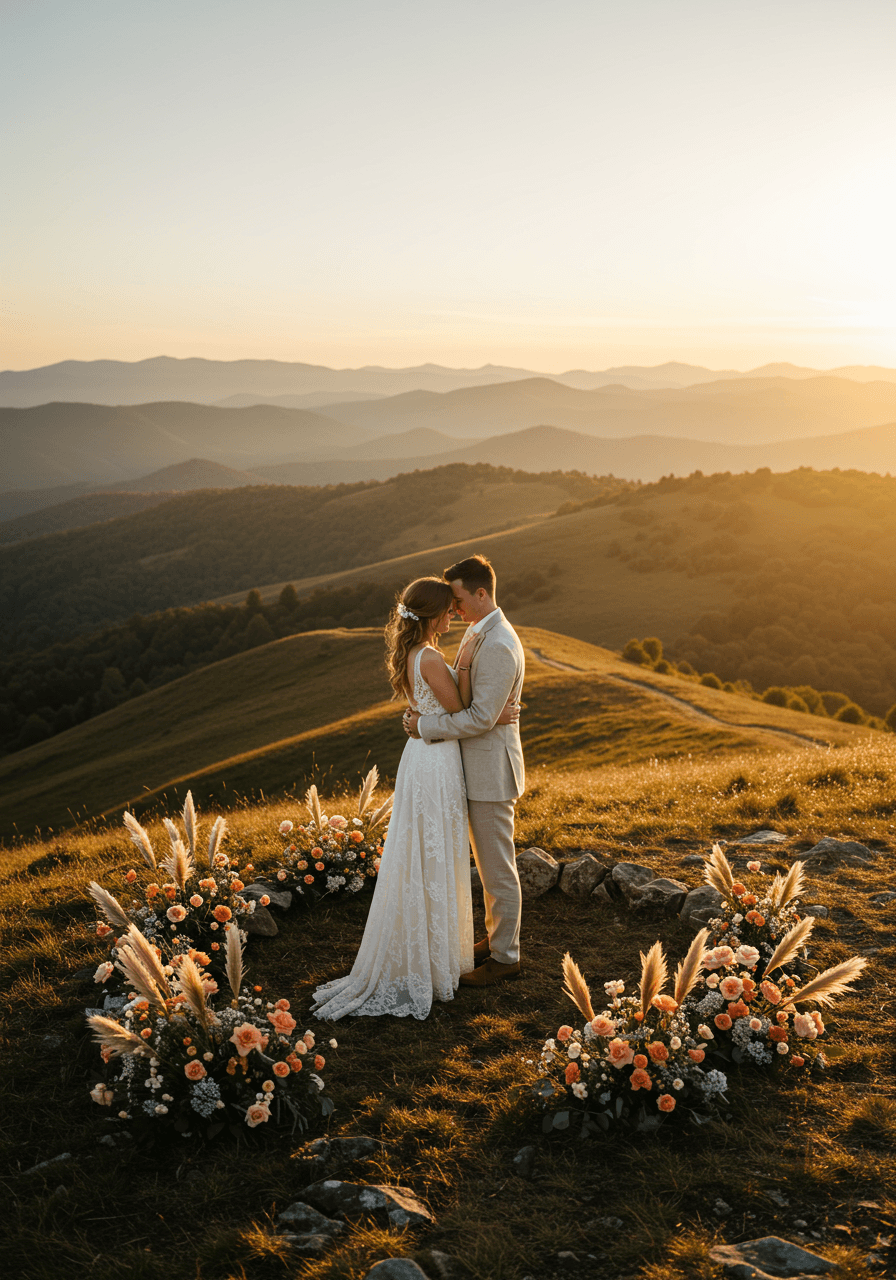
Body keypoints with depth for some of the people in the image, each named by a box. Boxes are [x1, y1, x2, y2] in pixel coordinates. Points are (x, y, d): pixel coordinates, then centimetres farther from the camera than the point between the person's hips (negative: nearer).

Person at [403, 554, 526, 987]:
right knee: (488, 862, 21)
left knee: (498, 867, 3)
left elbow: (481, 717, -25)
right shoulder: (479, 632, 9)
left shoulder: (498, 646, -24)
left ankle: (504, 957, 16)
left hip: (491, 768, -10)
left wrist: (426, 726, -17)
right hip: (477, 764, 10)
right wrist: (428, 712, 1)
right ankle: (495, 936, 35)